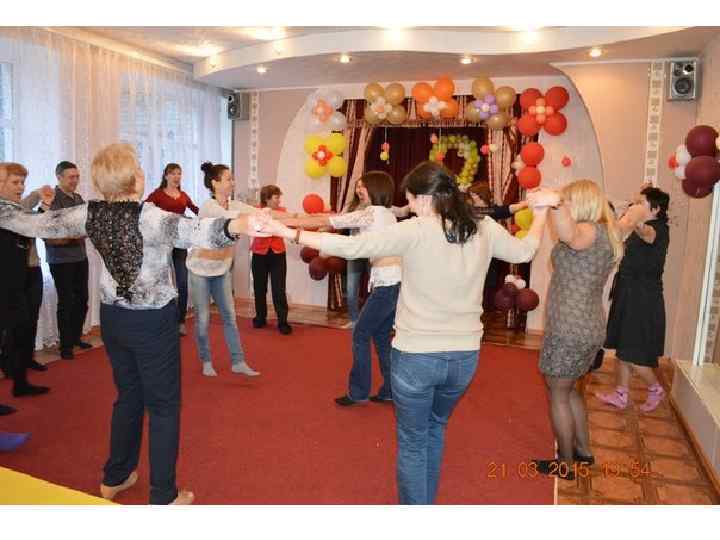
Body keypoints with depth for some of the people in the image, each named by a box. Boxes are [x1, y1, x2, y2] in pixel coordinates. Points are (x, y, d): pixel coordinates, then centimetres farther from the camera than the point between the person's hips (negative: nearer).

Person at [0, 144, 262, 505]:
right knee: (164, 405, 6)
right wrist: (238, 225, -59)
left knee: (128, 395, 23)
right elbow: (193, 232, -42)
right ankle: (163, 497, 16)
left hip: (113, 318, 6)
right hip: (153, 321, -6)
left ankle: (115, 478, 38)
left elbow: (33, 224, 5)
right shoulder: (150, 216, -22)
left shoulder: (89, 214, -5)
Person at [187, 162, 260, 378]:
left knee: (229, 316, 6)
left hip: (222, 270, 6)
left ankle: (238, 362, 12)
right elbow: (233, 217, -39)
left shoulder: (234, 205, -3)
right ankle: (206, 361, 22)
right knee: (202, 318, 4)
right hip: (200, 269, -5)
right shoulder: (208, 207, -23)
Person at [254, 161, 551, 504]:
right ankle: (426, 500, 47)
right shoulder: (484, 230, -2)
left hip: (415, 356, -5)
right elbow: (524, 251, 16)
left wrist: (289, 233, -14)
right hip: (464, 356, 6)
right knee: (436, 427, 30)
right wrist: (541, 209, 32)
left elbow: (350, 247, -20)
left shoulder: (414, 232, -16)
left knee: (412, 442, 15)